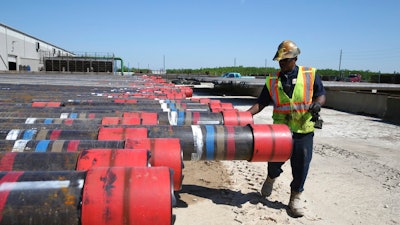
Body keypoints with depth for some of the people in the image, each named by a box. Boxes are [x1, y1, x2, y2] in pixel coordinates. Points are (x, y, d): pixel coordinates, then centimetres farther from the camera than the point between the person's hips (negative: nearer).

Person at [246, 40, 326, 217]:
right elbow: (261, 103, 4)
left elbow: (321, 95, 5)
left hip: (303, 131, -1)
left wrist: (316, 104, -18)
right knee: (275, 161, 11)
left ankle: (295, 197, 27)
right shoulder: (272, 81, 4)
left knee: (301, 166, 6)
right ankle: (271, 178, 46)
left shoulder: (311, 74, 1)